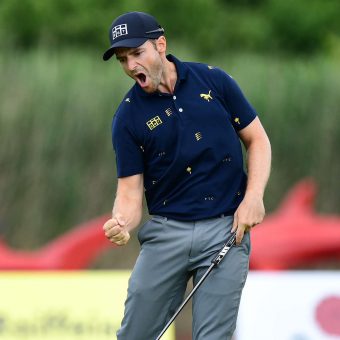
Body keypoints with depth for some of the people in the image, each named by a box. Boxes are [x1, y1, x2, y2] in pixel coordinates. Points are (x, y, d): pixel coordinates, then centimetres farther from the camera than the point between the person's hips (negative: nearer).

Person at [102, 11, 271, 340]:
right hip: (166, 231, 1)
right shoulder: (128, 117, -1)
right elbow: (130, 191, -2)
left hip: (226, 229, -1)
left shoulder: (214, 81, 0)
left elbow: (257, 140, 7)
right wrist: (121, 225, -24)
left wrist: (254, 197, -8)